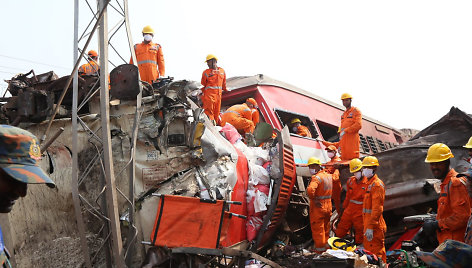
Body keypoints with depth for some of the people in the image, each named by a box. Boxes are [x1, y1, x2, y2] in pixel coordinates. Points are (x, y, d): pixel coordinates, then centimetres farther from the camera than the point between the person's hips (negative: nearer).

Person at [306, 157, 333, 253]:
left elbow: (310, 190, -36)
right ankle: (326, 246, 30)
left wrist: (313, 199, -22)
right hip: (328, 206, 8)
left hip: (318, 207, -8)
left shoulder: (317, 177, -20)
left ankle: (320, 250, 10)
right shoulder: (329, 176, 6)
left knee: (317, 229, 4)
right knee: (326, 228, 19)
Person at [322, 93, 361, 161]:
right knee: (344, 159, 0)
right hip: (343, 139, 6)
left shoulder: (356, 111, 3)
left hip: (352, 138, -6)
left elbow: (358, 125, -10)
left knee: (353, 158, -13)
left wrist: (345, 131, -15)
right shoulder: (344, 114, 25)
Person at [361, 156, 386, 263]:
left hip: (374, 226, -10)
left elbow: (377, 209, -21)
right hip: (368, 223, 10)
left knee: (376, 252, -4)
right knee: (368, 250, 17)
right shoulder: (369, 183, 16)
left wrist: (370, 227, -25)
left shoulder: (377, 184, -15)